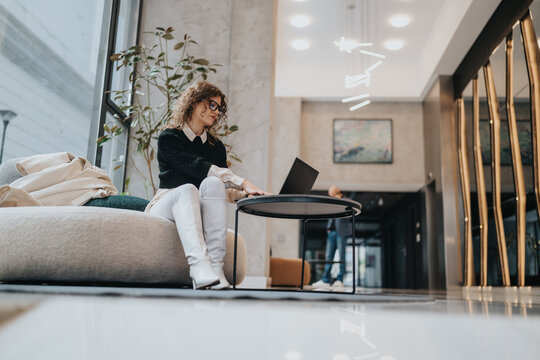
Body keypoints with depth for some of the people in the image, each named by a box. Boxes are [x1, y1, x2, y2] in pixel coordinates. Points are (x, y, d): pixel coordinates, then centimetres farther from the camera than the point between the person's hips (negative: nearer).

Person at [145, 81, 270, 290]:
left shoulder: (216, 146, 15)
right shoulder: (169, 138, -1)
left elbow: (225, 190, 6)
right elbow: (198, 167, -19)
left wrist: (245, 193, -16)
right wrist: (243, 183, -27)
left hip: (199, 210, 3)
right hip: (166, 206, -3)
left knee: (212, 184, -29)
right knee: (188, 189, -36)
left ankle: (215, 269, -45)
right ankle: (200, 271, -58)